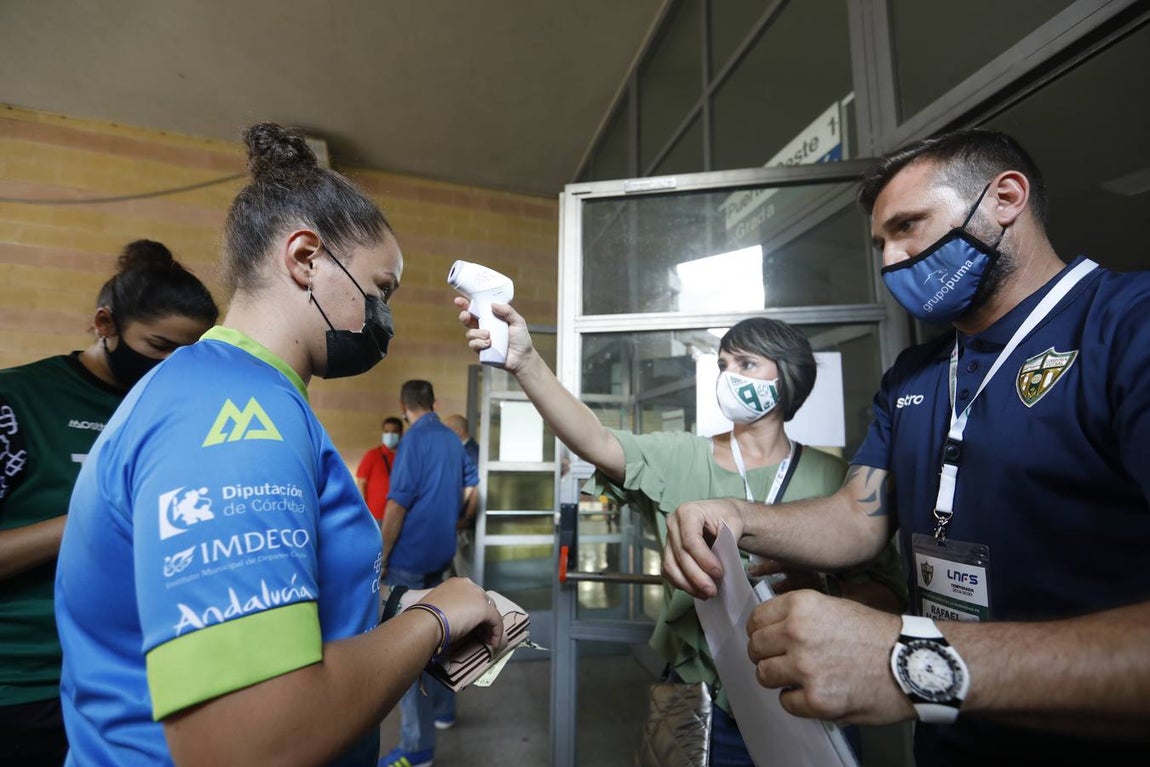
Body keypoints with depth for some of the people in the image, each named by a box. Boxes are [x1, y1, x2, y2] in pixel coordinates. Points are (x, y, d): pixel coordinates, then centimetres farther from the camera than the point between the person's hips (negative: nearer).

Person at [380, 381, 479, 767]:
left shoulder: (414, 439, -16)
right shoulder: (453, 439, 7)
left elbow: (397, 505, -19)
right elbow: (469, 487, 17)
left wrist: (380, 559, -12)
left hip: (410, 555, -8)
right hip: (439, 551, 8)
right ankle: (442, 708, 36)